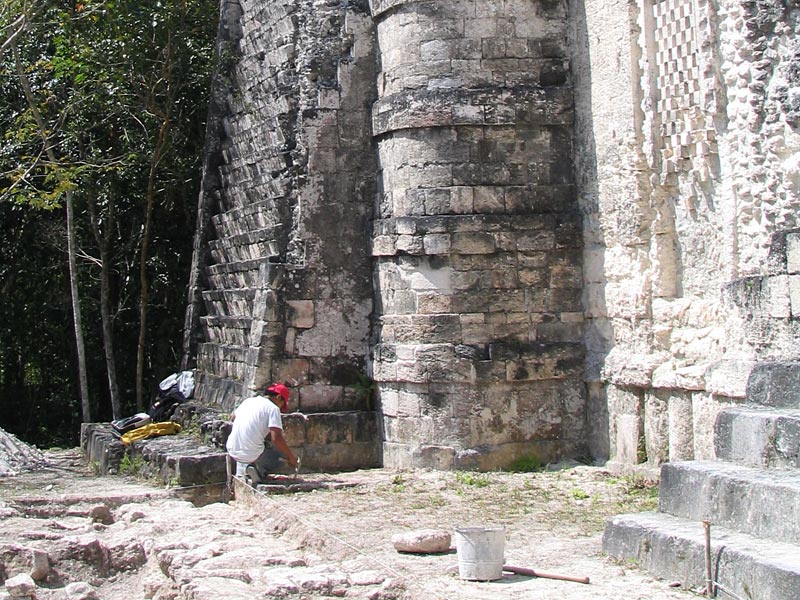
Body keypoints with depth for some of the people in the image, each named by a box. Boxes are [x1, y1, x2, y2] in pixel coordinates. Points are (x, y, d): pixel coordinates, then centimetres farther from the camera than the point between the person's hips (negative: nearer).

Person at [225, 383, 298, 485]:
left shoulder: (248, 400, 12)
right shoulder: (273, 408, -7)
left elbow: (232, 417, 28)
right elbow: (276, 438, -17)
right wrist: (291, 457, -7)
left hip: (232, 451, 7)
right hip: (252, 456, -7)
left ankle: (241, 472, 20)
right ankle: (259, 471, -8)